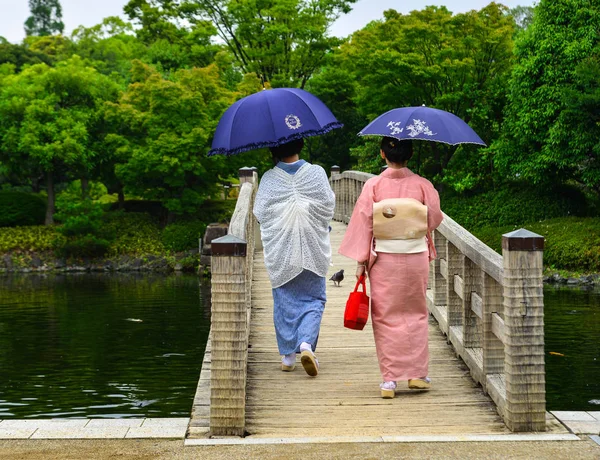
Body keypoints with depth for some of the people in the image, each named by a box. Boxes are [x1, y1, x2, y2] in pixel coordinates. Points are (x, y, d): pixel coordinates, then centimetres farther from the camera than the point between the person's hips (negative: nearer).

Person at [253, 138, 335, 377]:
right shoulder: (316, 173, -6)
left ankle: (288, 355, 15)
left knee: (284, 301, 11)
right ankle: (306, 344, -13)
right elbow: (329, 205, -3)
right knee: (314, 299, 9)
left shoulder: (269, 178, -7)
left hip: (279, 249, 0)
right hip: (312, 249, 0)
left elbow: (259, 212, -4)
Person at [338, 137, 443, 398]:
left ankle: (389, 379, 4)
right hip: (416, 256, 1)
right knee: (416, 313, 15)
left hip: (384, 258, -1)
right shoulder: (422, 185, -5)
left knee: (386, 317, 6)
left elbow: (363, 222, -6)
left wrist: (361, 260, 1)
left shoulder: (373, 185, -7)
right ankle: (417, 374, 15)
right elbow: (434, 219, 2)